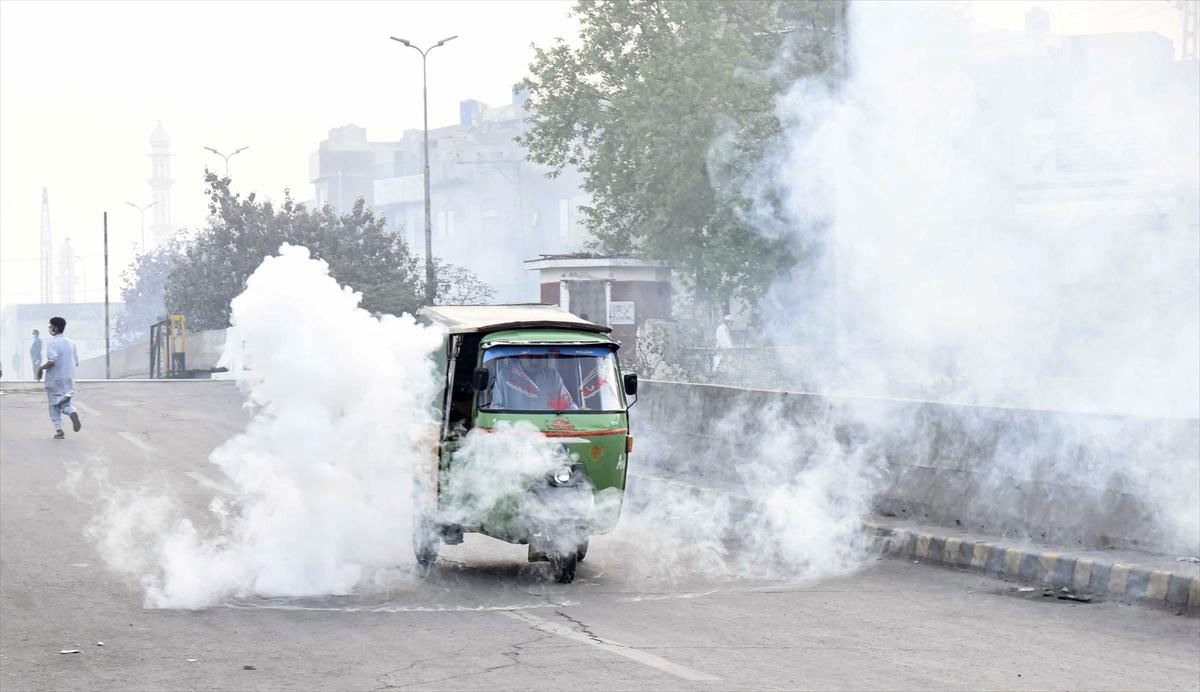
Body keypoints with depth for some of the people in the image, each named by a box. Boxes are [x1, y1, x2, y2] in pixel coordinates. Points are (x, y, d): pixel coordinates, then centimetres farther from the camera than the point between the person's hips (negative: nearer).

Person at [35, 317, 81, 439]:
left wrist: (41, 368, -9)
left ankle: (59, 430, 4)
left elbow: (52, 361, -25)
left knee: (54, 405, 8)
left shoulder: (52, 343, -13)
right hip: (69, 378, 5)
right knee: (65, 402, 12)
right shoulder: (70, 343, 7)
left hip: (55, 379, -5)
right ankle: (72, 412, -21)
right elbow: (76, 362, 10)